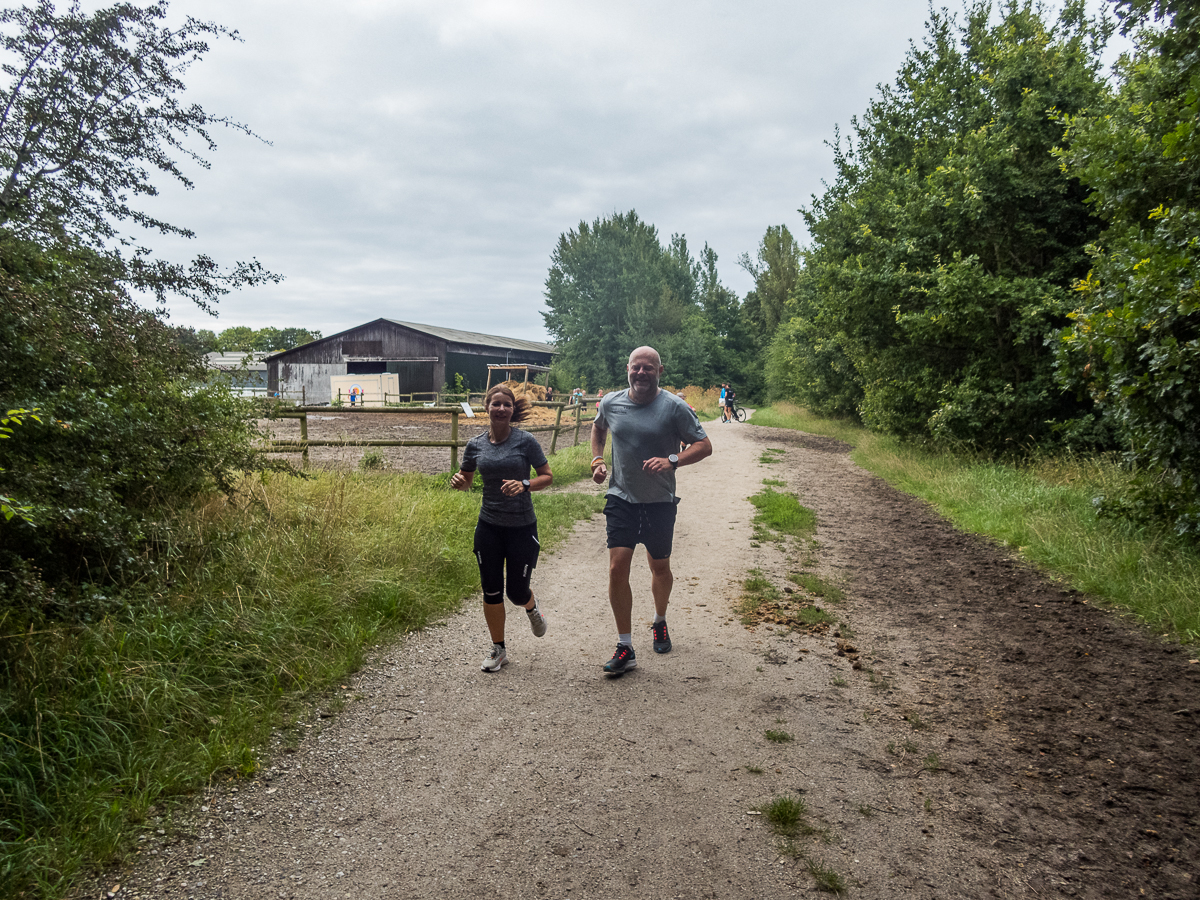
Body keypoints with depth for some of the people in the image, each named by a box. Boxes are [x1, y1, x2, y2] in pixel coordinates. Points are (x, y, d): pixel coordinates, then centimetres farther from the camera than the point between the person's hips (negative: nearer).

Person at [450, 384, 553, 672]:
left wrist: (525, 485, -21)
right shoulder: (476, 445, 1)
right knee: (491, 591, 5)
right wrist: (458, 481, -10)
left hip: (522, 527, -2)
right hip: (489, 527, 3)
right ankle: (498, 649, 24)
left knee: (517, 592, 4)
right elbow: (467, 481, 14)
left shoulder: (525, 441, -8)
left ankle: (532, 607, 42)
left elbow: (548, 476, -3)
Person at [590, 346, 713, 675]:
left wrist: (672, 460, -25)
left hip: (660, 502, -1)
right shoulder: (610, 402, 0)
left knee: (660, 567, 14)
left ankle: (660, 622, 45)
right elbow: (598, 427, 24)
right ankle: (625, 649, 1)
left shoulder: (674, 407, -10)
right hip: (621, 499, 1)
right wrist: (597, 459, 9)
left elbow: (704, 445, -9)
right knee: (617, 568, -9)